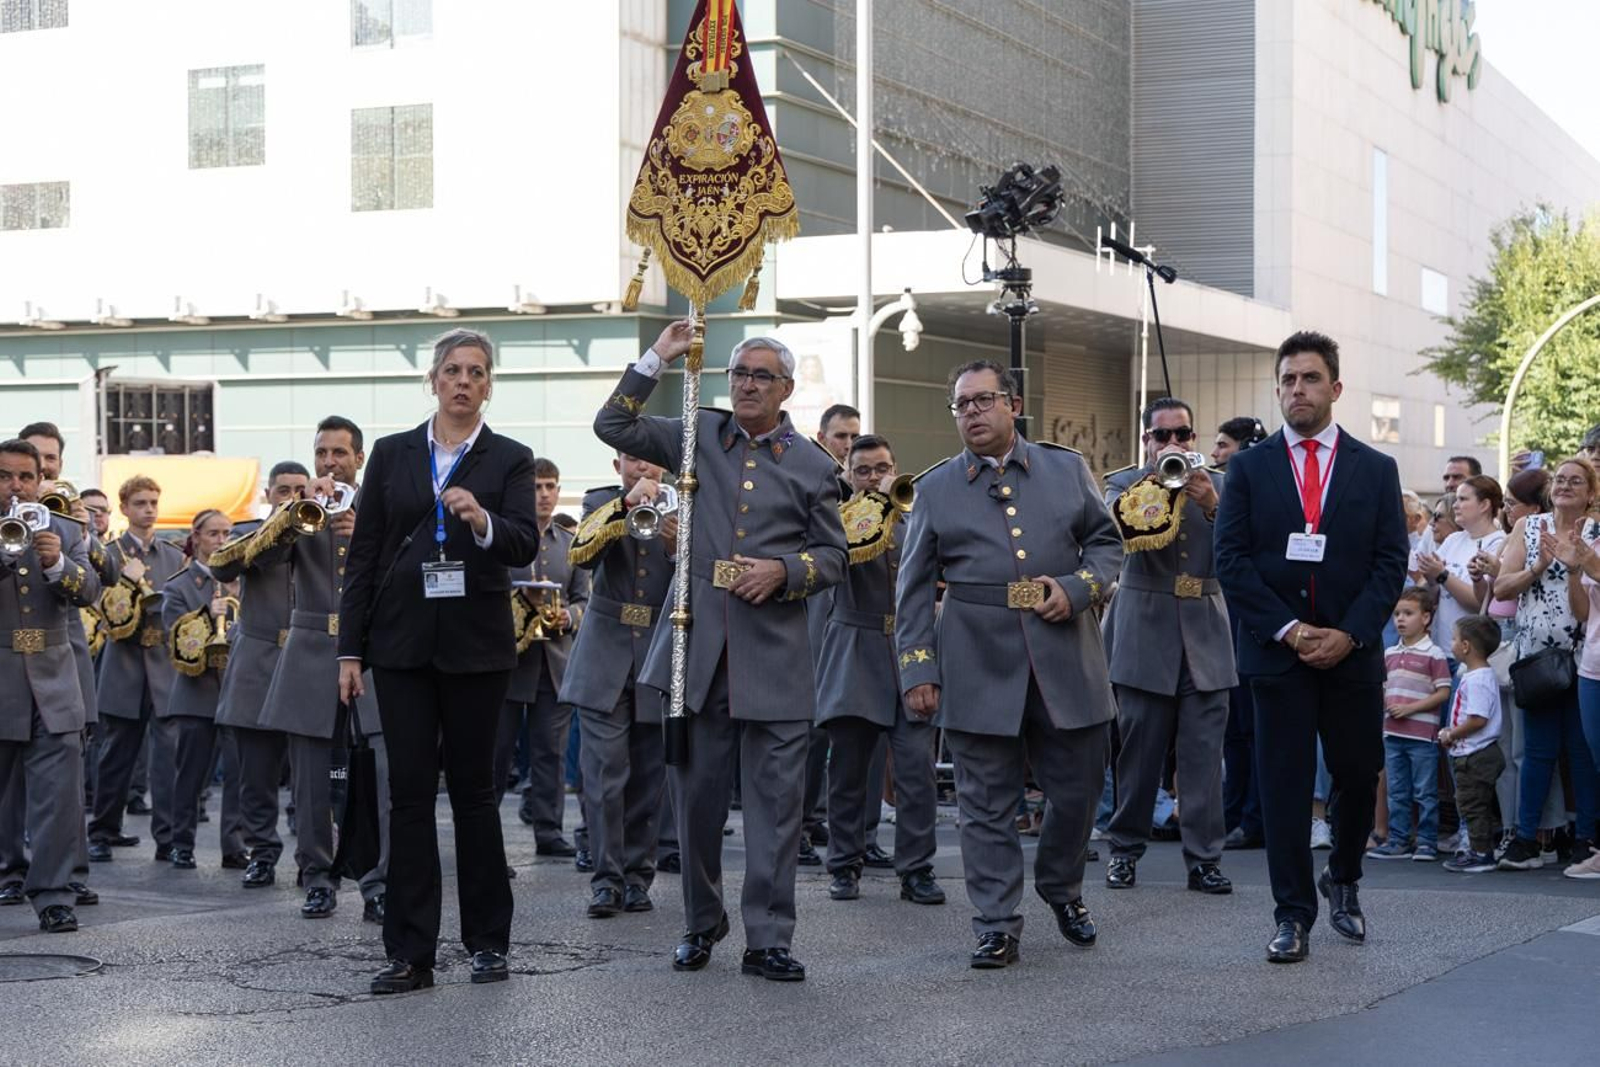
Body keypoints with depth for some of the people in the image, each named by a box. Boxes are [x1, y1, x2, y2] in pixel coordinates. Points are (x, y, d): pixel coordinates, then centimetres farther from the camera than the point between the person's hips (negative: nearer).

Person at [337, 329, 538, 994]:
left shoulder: (510, 460, 4)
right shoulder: (392, 454, 8)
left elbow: (526, 545, -10)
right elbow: (363, 556, 7)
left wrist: (482, 521, -30)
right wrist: (350, 649, 1)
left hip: (474, 644, -1)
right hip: (402, 641, 1)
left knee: (474, 787, 5)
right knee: (409, 792, 1)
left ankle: (488, 939, 17)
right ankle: (410, 953, 4)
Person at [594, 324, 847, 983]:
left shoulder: (813, 465, 8)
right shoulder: (699, 437, 11)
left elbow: (833, 555, 9)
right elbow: (612, 425, 7)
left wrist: (782, 571, -9)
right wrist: (657, 358, 0)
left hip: (774, 656, -1)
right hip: (698, 648, 1)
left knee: (776, 802, -2)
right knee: (695, 793, 8)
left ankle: (768, 939, 5)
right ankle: (701, 924, 23)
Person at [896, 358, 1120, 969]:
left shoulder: (1068, 470, 9)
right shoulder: (935, 489, 6)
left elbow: (1107, 541, 14)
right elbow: (913, 589, 6)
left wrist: (1078, 588, -6)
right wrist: (918, 668, -1)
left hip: (1066, 664, 1)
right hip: (979, 672, -1)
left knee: (1076, 789, 9)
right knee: (987, 804, 2)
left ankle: (1061, 888, 34)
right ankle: (997, 925, 10)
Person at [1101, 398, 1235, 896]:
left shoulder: (1216, 484, 11)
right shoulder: (1125, 484, 6)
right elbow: (1113, 526, -15)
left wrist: (1213, 506, -19)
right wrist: (1159, 477, -21)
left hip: (1204, 635, 1)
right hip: (1145, 635, -1)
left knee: (1204, 751, -2)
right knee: (1138, 748, 3)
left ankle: (1204, 858, 1)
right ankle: (1125, 849, 15)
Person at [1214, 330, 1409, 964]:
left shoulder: (1375, 470, 7)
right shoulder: (1249, 468, 5)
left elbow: (1391, 563, 1)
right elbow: (1231, 561, -2)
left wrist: (1347, 633, -11)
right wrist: (1288, 630, -11)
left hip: (1352, 650, 1)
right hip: (1276, 650, -1)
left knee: (1359, 774, 7)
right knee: (1284, 785, -1)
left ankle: (1342, 880, 32)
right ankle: (1293, 916, 5)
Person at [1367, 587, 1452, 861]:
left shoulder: (1434, 654, -7)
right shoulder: (1390, 654, 12)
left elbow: (1443, 692, -10)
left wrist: (1410, 708, -16)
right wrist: (1387, 703, -1)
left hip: (1422, 735, -6)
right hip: (1393, 733, 6)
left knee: (1425, 793, 1)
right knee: (1397, 792, 10)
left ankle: (1427, 842, 7)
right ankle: (1398, 841, 17)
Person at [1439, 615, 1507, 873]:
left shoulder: (1477, 680, -21)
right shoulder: (1483, 675, 14)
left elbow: (1478, 719, -27)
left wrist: (1451, 735, -15)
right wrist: (1451, 732, 11)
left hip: (1475, 755, -11)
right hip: (1477, 753, 11)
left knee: (1472, 804, -5)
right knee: (1479, 806, 17)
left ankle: (1481, 854, -1)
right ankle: (1480, 849, 25)